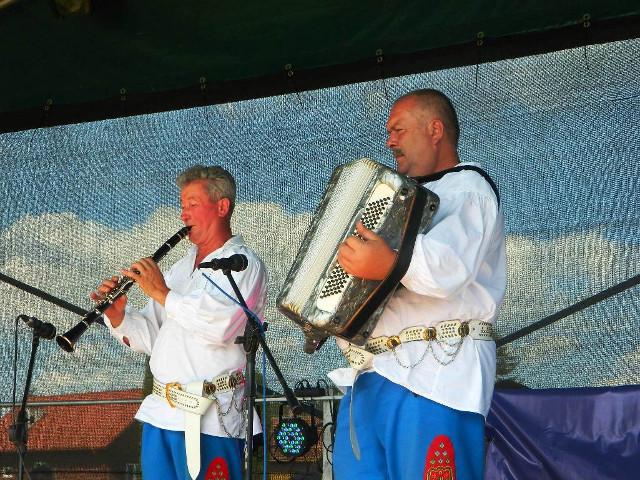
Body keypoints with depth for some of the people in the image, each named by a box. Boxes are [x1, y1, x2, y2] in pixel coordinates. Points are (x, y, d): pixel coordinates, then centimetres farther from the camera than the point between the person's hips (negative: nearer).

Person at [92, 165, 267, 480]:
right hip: (159, 413, 8)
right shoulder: (181, 267, 20)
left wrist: (163, 294, -16)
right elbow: (152, 336, 18)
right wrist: (117, 314, 0)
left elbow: (219, 327, -23)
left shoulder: (243, 264, -5)